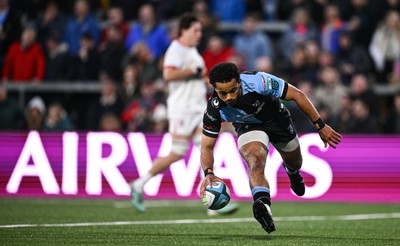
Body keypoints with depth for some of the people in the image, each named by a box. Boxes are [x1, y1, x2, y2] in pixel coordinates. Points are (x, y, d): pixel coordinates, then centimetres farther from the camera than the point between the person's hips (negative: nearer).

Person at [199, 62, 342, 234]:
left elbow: (298, 95, -26)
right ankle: (263, 204, -52)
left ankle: (292, 172, 60)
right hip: (249, 127, -1)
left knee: (294, 163, 23)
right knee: (256, 161, -33)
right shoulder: (215, 109, -31)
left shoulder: (257, 81, -39)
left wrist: (320, 126, -22)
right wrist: (208, 173, -42)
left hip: (276, 119, 1)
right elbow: (207, 146, -22)